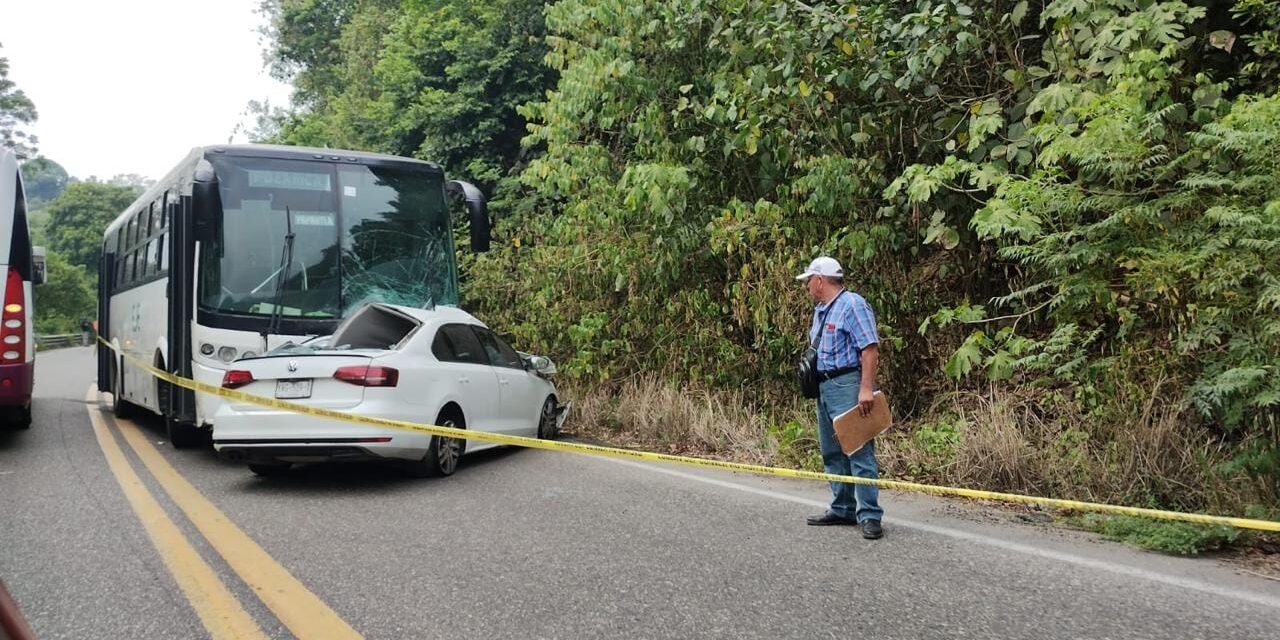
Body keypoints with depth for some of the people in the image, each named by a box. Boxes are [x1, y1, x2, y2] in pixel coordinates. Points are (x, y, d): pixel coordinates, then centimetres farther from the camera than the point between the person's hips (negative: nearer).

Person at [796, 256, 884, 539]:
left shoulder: (852, 304, -11)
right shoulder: (820, 310, 18)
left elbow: (870, 348, -18)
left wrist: (866, 388, -25)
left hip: (847, 386, -10)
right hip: (824, 387, 10)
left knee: (859, 451, -9)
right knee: (832, 453, 13)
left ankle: (870, 516, -7)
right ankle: (842, 509, 21)